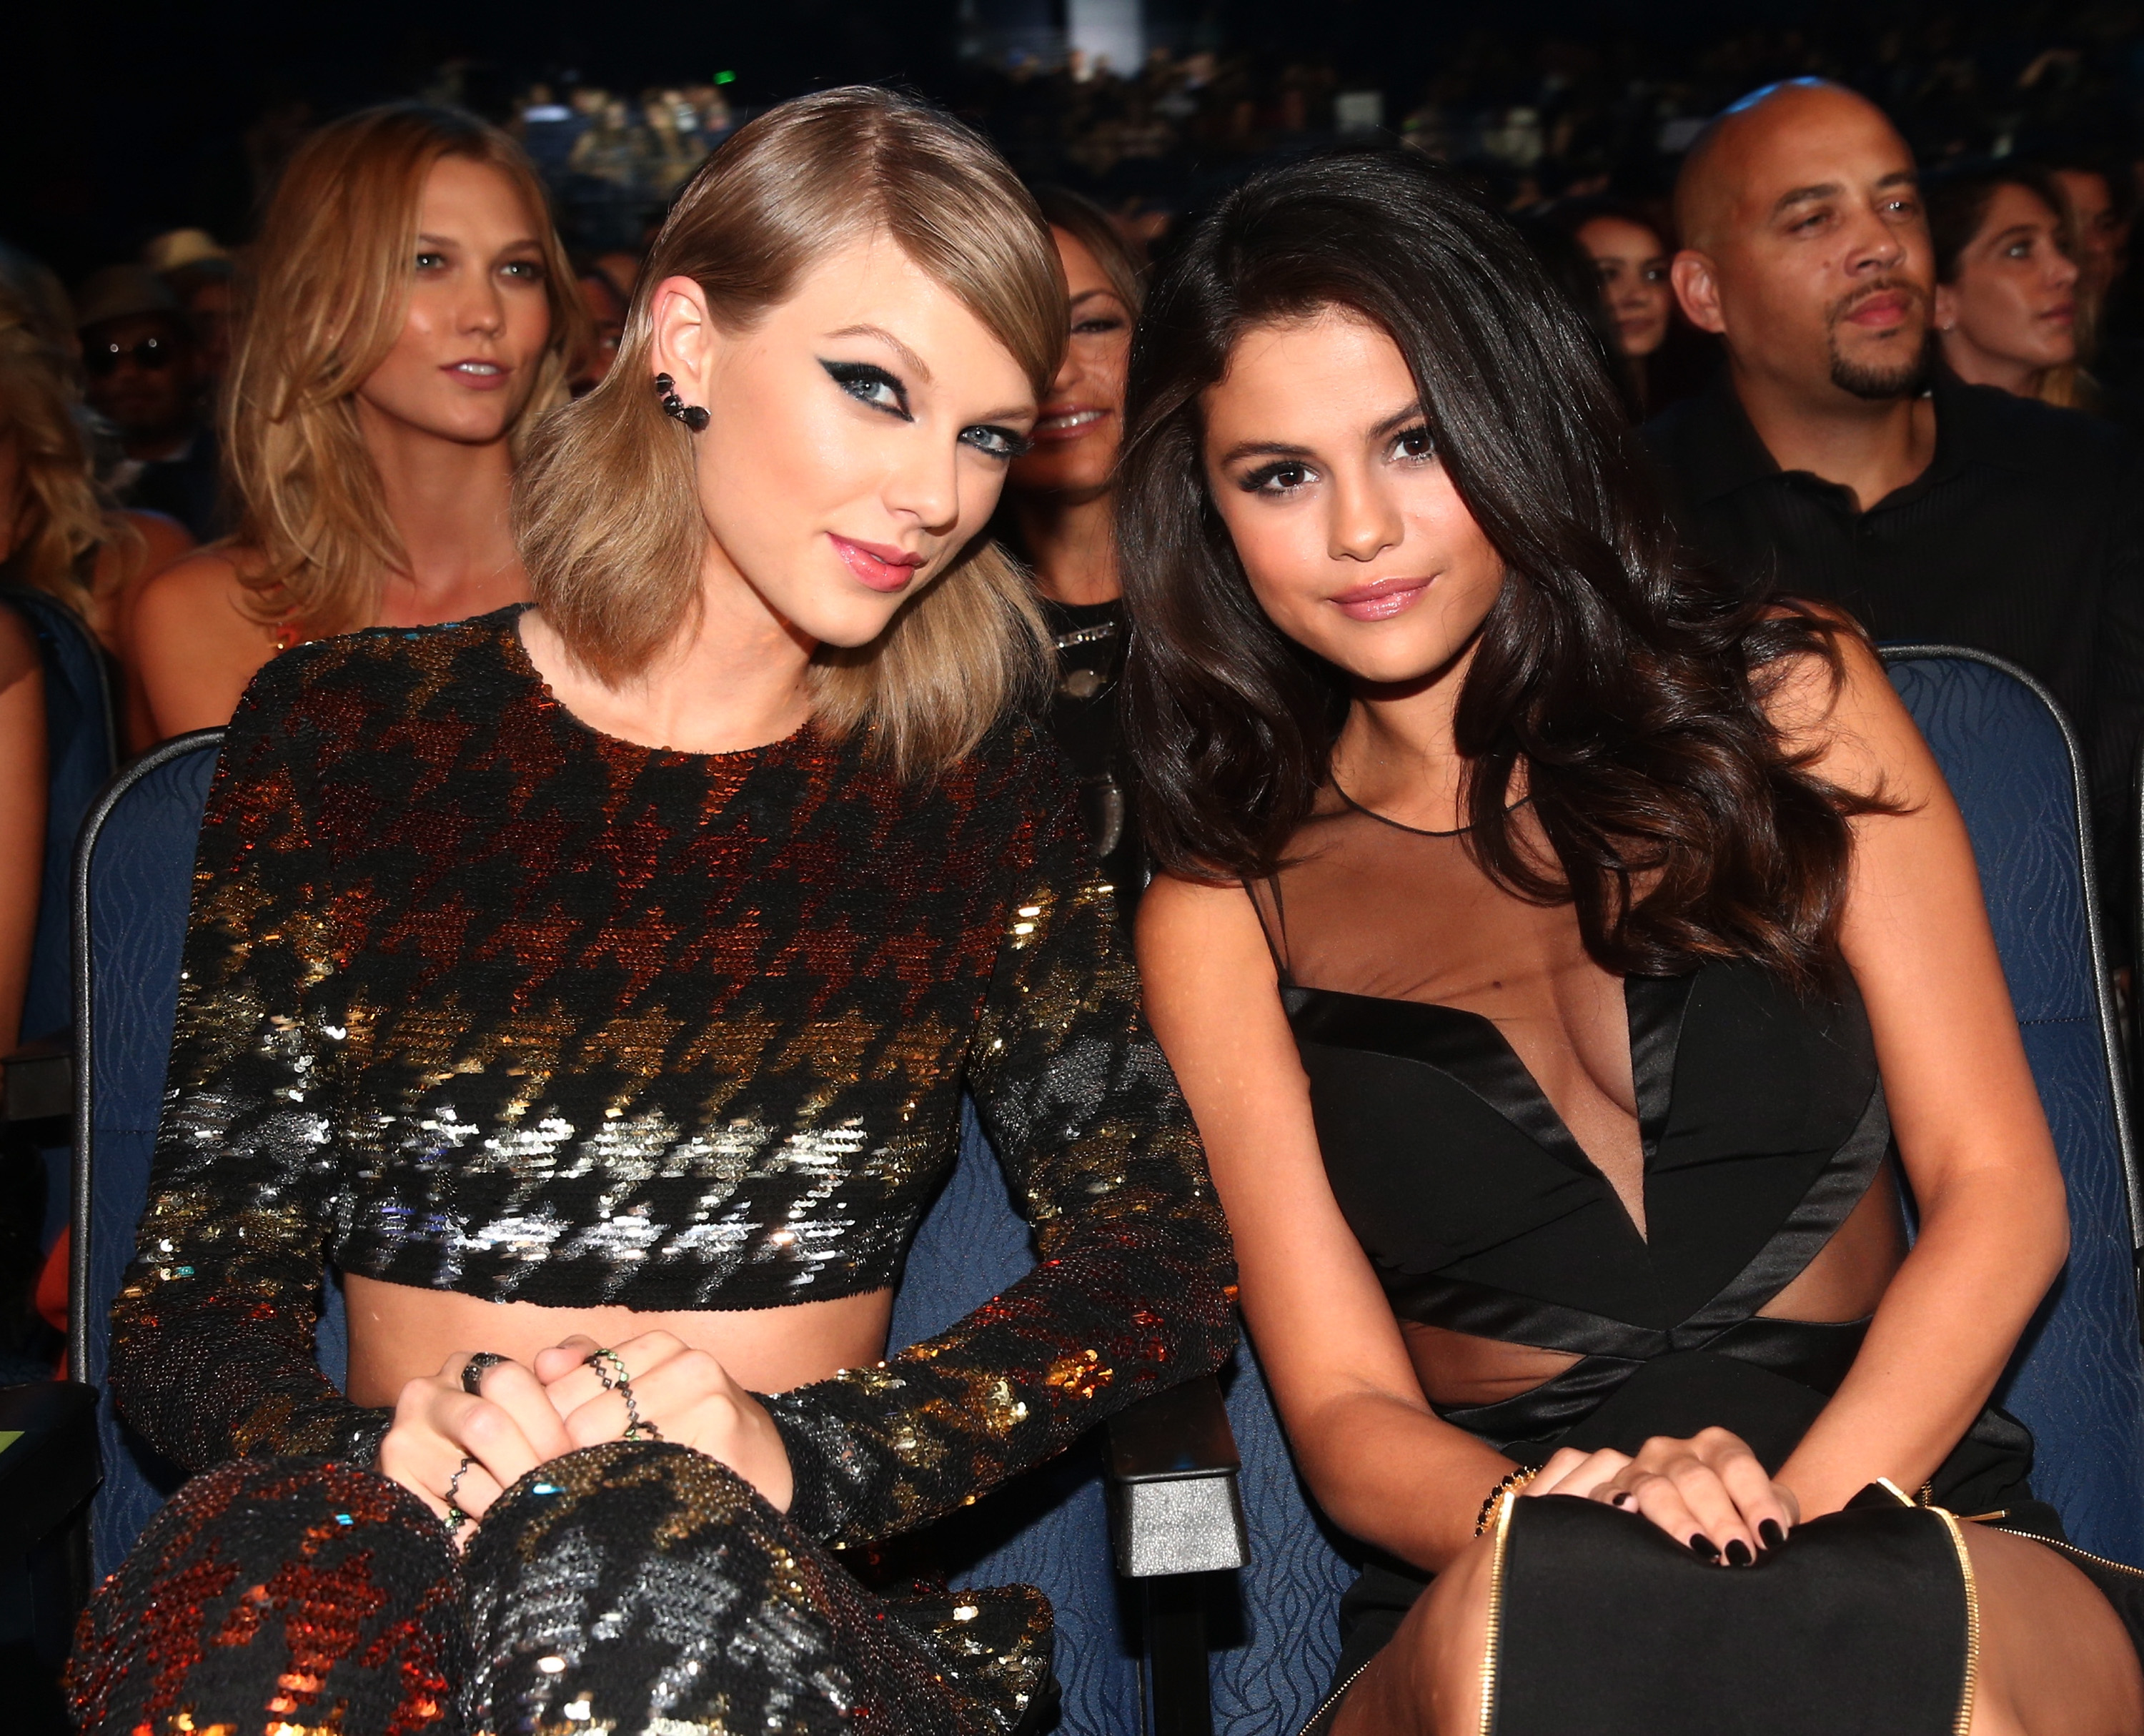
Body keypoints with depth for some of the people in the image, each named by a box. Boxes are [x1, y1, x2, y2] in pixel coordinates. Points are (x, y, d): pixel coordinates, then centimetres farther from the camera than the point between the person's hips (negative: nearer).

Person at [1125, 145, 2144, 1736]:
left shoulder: (1785, 702, 9)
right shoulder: (1225, 916, 9)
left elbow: (1998, 1189, 3)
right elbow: (1346, 1412, 3)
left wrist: (1789, 1535, -14)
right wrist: (1549, 1519, -21)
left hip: (1904, 1517, 0)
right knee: (1536, 1601, -37)